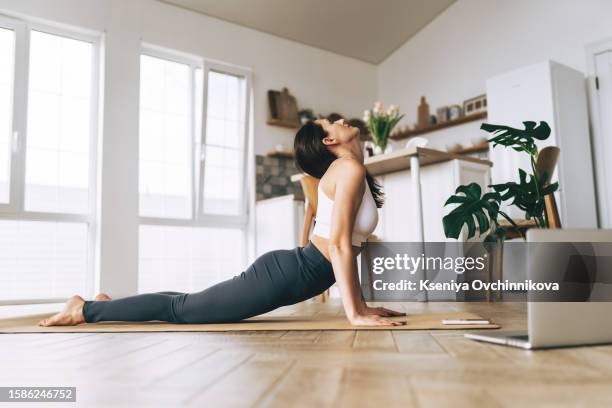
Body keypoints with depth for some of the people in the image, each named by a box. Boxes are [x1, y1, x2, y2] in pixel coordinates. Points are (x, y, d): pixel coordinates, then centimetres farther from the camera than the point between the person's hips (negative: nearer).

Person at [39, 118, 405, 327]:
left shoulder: (347, 171, 16)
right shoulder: (349, 168, -15)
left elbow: (347, 246, 17)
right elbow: (338, 244, -21)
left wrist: (362, 304, 13)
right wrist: (355, 314, -20)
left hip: (288, 273, 9)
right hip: (284, 274, -9)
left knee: (191, 304, 20)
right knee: (182, 309, 1)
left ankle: (111, 305, 32)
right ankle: (86, 309, 14)